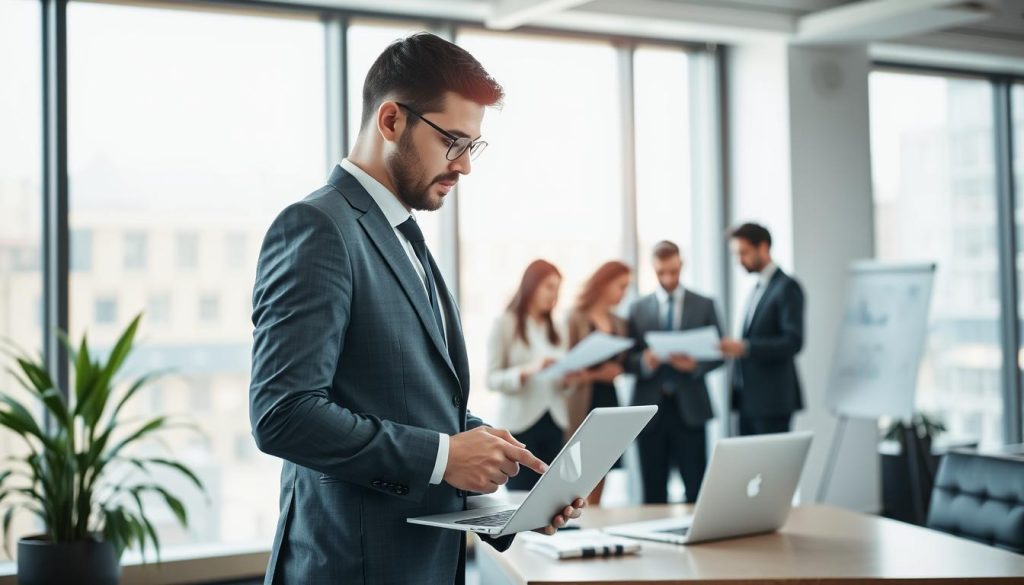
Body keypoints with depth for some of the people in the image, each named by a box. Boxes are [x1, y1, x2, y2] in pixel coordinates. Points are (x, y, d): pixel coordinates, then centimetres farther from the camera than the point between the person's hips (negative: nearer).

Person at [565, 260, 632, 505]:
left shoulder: (619, 323, 15)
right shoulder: (576, 319, -5)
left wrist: (616, 370, -3)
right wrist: (596, 374, -19)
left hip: (609, 401, 6)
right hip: (581, 403, -6)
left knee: (599, 482, 7)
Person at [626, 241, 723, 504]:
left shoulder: (704, 305, 8)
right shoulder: (638, 309, 9)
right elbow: (627, 360, 6)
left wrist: (696, 364, -15)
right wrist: (644, 361, -16)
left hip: (690, 408, -1)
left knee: (696, 489, -3)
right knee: (654, 492, 5)